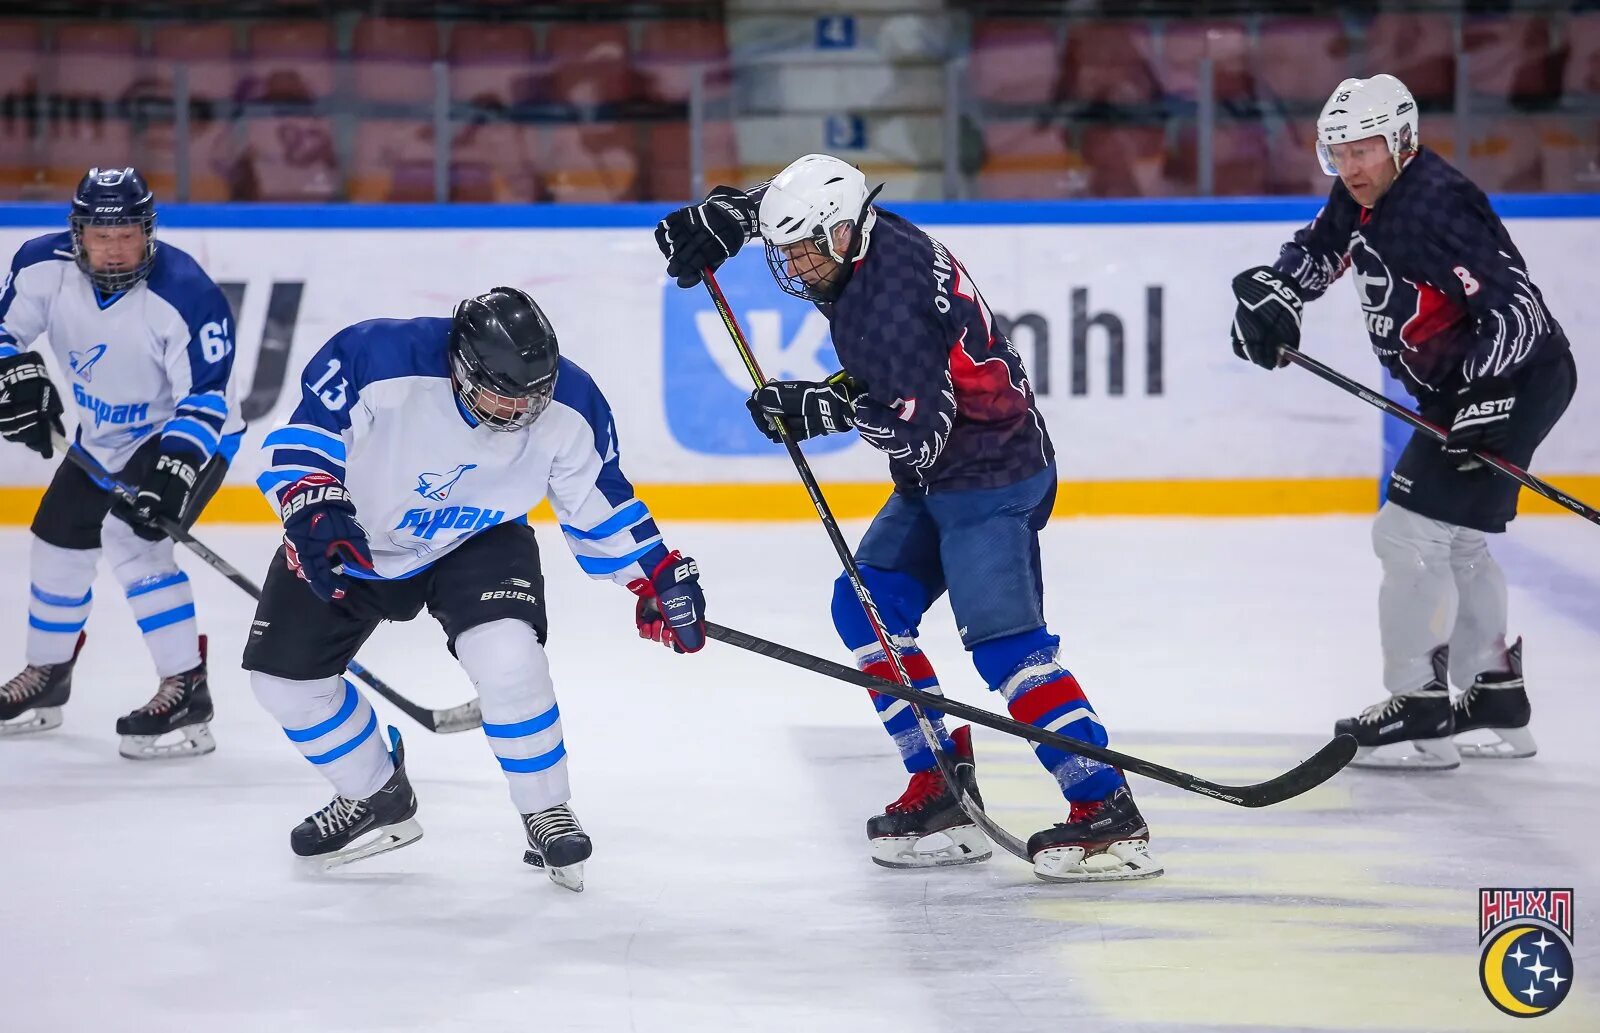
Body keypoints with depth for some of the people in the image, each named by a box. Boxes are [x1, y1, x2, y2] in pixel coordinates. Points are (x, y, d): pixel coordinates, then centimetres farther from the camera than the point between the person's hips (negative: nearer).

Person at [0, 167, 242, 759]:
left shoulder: (184, 294, -32)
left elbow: (206, 399, -30)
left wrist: (173, 471, -41)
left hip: (190, 439, -7)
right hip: (102, 438, 7)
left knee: (131, 536, -27)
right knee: (59, 542, 14)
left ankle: (186, 690, -23)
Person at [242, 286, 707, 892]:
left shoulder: (568, 406, -23)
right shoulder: (377, 360, -36)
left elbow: (598, 501, -6)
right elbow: (302, 432, -24)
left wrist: (659, 575, -7)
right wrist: (313, 508, -40)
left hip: (477, 543, -1)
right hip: (354, 539, 1)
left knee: (506, 654, -27)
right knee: (283, 677, 1)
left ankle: (547, 816, -6)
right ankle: (379, 801, 26)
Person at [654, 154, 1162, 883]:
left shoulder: (889, 294, -26)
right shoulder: (866, 238, 3)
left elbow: (914, 424, -29)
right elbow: (783, 203, 25)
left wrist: (818, 408, -22)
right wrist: (717, 220, 12)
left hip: (989, 476, -11)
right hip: (939, 476, 11)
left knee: (1004, 639, -18)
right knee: (866, 606, 10)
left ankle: (1108, 816, -22)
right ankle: (941, 791, 10)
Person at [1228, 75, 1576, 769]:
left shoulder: (1436, 205, -26)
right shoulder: (1360, 199, 3)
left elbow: (1516, 308, -30)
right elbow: (1315, 251, 19)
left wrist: (1486, 398, -38)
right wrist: (1271, 294, -2)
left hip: (1518, 381, -11)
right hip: (1462, 388, 11)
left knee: (1411, 530, -12)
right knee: (1455, 540, 19)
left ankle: (1420, 713, -8)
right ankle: (1495, 703, 29)